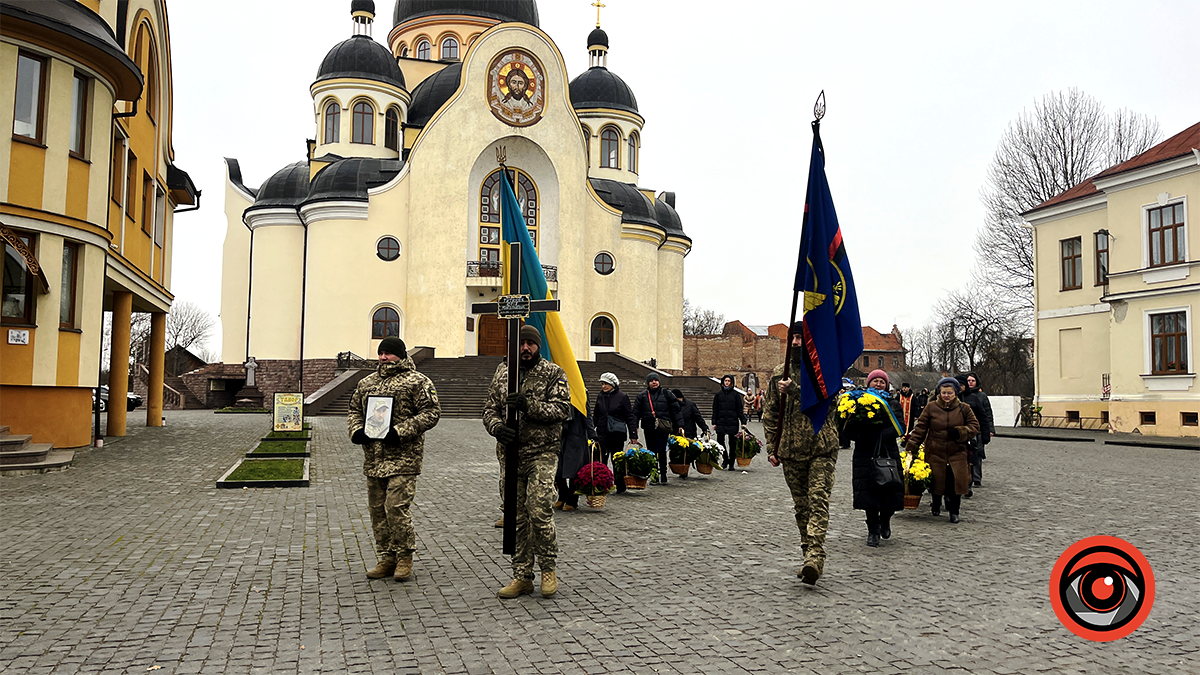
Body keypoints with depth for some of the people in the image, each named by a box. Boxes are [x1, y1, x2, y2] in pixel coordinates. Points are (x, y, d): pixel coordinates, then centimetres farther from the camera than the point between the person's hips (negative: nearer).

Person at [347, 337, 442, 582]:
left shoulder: (416, 381, -3)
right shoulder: (367, 383, 16)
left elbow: (431, 412, -9)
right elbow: (354, 410, 23)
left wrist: (401, 431, -17)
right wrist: (356, 430, 1)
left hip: (403, 458, -6)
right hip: (373, 459, 7)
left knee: (397, 507, -11)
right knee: (377, 510, 10)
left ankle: (404, 557, 6)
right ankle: (387, 558, 21)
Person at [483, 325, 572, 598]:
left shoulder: (553, 373, 1)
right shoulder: (502, 373, 13)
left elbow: (562, 408, -9)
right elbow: (489, 409, 12)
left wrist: (529, 405, -21)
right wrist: (497, 427, -10)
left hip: (542, 453, -4)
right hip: (510, 453, 4)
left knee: (539, 512, -12)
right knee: (516, 517, 7)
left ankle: (548, 568, 9)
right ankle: (522, 576, 16)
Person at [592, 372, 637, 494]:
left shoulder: (622, 397, -3)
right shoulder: (600, 397, 9)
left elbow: (630, 417, -2)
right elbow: (595, 416, 17)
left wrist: (633, 435, -5)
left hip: (617, 434, -3)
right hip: (602, 433, 3)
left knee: (617, 461, 5)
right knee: (601, 460, -3)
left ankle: (620, 486, 17)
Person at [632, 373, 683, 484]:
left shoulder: (666, 394, 7)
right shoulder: (642, 396, 9)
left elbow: (675, 411, 8)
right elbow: (636, 412, 9)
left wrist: (680, 426, 3)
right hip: (649, 429, 2)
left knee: (662, 451, -8)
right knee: (651, 453, 5)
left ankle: (663, 474, 6)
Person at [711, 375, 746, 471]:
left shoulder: (735, 394, 5)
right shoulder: (718, 395, 9)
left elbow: (739, 409, 6)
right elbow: (715, 410, 11)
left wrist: (743, 422, -1)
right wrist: (714, 423, 5)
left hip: (733, 423, -1)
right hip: (721, 422, 1)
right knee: (720, 442, -3)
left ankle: (731, 464, 11)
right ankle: (725, 460, 14)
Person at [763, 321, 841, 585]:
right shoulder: (779, 374, 11)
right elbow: (769, 413, 13)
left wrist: (795, 389, -24)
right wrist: (772, 448, 7)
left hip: (821, 448, -4)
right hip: (791, 451, 4)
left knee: (818, 501, -14)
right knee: (801, 505, 9)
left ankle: (815, 556, -21)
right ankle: (810, 556, 17)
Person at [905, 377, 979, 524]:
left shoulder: (963, 408, 2)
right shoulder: (931, 407, -1)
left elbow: (974, 426, 8)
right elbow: (920, 428, 2)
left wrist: (960, 432, -12)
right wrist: (911, 447, -1)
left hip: (956, 453, 0)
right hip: (935, 452, 0)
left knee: (955, 481, -8)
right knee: (936, 480, 8)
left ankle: (954, 511, 10)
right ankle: (936, 505, 35)